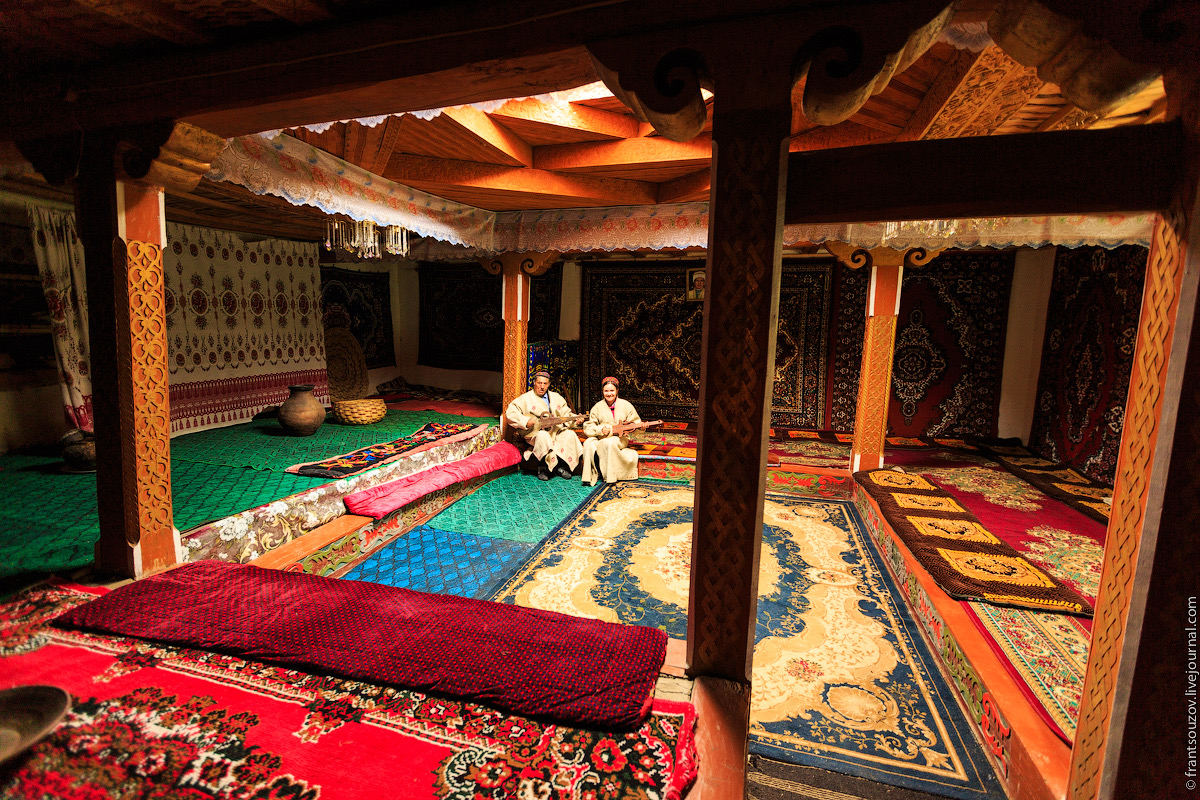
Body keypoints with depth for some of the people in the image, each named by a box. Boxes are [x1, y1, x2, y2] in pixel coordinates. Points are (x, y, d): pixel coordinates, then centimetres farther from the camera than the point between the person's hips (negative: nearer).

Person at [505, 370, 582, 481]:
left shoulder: (556, 397, 17)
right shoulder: (526, 398, 3)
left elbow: (566, 413, 15)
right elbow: (510, 413, -6)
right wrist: (526, 421, -17)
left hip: (556, 432, 4)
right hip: (535, 433, -4)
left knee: (570, 434, -23)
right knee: (543, 436, -37)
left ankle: (561, 465, -12)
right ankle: (543, 468, -20)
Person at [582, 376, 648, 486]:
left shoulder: (625, 405, 4)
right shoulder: (598, 407, 6)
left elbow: (635, 422, 9)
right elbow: (588, 427, 3)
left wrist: (640, 425, -16)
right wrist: (600, 430, -17)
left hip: (620, 439, -2)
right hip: (601, 438, 2)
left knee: (609, 442, -36)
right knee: (588, 443, -29)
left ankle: (610, 476, -24)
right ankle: (590, 476, -22)